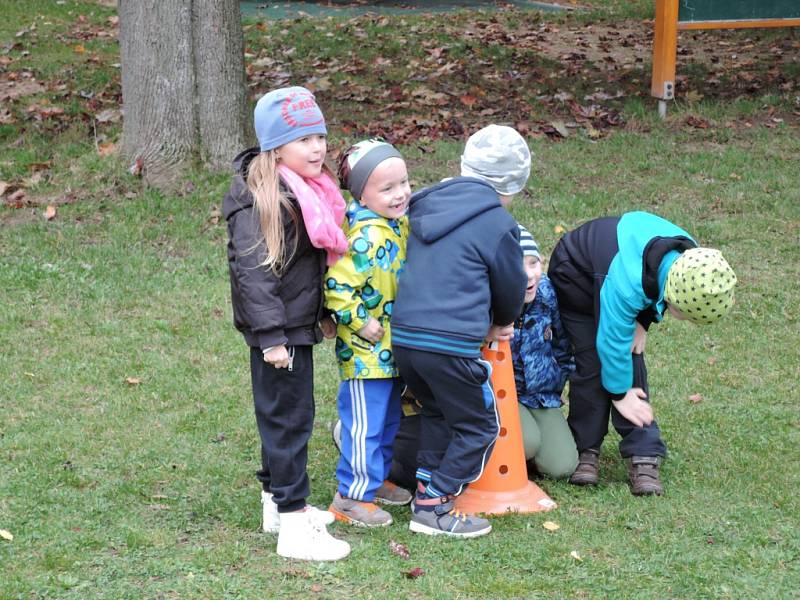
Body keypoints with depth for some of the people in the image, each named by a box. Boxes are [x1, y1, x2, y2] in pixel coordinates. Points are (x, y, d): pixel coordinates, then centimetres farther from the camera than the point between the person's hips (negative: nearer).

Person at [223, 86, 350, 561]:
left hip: (299, 324, 10)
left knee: (284, 416, 19)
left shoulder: (310, 191, 9)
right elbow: (254, 272, -24)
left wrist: (324, 314, 24)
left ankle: (277, 500, 32)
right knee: (289, 419, -6)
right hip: (278, 331, -10)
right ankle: (293, 525, -1)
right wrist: (271, 338, -25)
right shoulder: (262, 202, -22)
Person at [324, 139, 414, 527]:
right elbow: (337, 288, -29)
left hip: (393, 349, 9)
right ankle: (352, 497, 8)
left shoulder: (400, 225, 2)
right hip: (366, 352, -9)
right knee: (365, 425, -1)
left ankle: (377, 479, 37)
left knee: (389, 419, 22)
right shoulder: (366, 239, -28)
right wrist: (362, 322, -21)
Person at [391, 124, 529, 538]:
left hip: (403, 336, 7)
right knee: (478, 427, 8)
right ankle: (435, 508, 4)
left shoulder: (427, 206, 15)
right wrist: (503, 323, 30)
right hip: (451, 344, -7)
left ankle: (427, 490, 24)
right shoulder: (497, 224, -6)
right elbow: (512, 288, 6)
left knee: (436, 414, 27)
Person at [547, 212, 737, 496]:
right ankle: (585, 451, 0)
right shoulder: (627, 284, -45)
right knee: (594, 363, -14)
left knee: (631, 362, -5)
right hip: (575, 274, -6)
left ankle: (643, 459, -7)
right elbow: (613, 341, -31)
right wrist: (619, 394, -18)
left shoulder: (692, 261, -25)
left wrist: (643, 322, -11)